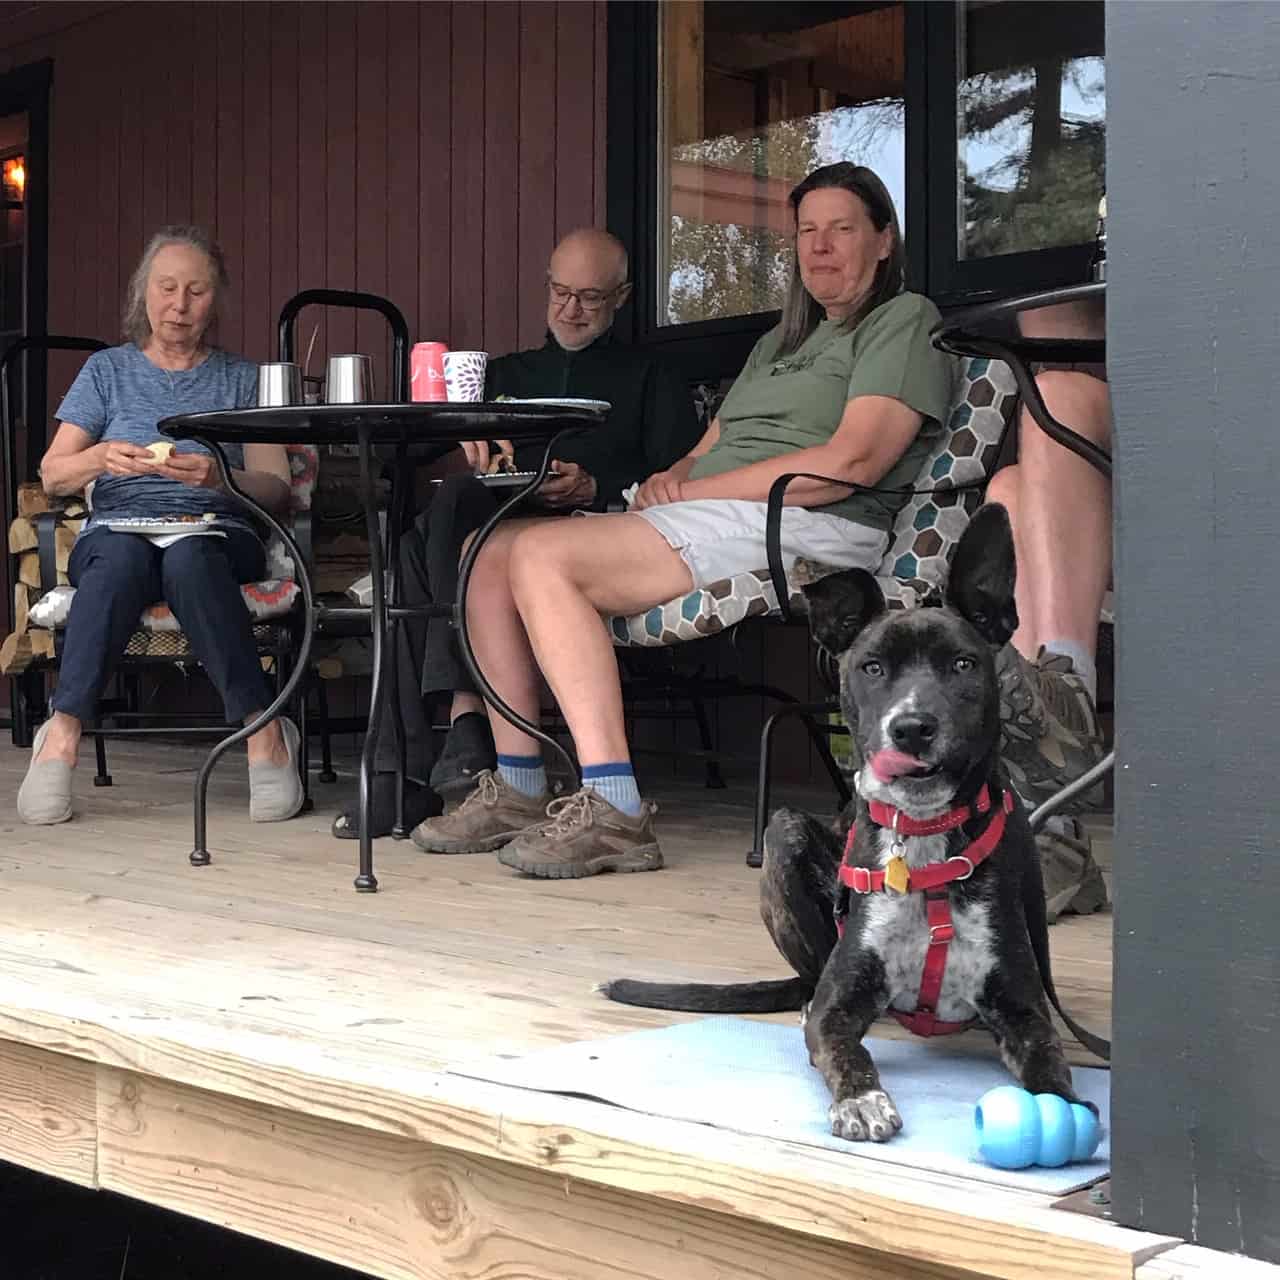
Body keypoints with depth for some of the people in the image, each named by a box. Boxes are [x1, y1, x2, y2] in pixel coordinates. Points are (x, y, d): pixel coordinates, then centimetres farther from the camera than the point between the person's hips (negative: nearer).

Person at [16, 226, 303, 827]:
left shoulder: (241, 378, 18)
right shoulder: (108, 370, 20)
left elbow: (277, 488, 7)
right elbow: (51, 475, 11)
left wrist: (219, 476, -15)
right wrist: (101, 457, -12)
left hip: (215, 533, 0)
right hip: (116, 525, 1)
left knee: (188, 560, -39)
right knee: (121, 557, -38)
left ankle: (264, 731, -40)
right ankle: (63, 733, -45)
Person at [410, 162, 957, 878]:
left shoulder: (906, 321, 4)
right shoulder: (783, 340, 32)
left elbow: (852, 461, -12)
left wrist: (695, 491, -10)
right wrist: (672, 478, -2)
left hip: (805, 527, -9)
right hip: (703, 520, 9)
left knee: (543, 556, -27)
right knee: (492, 553, -3)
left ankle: (614, 813, -33)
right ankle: (518, 790, -4)